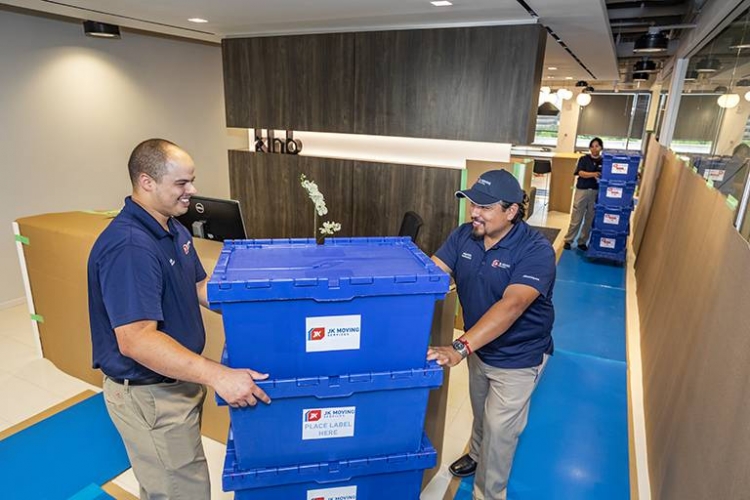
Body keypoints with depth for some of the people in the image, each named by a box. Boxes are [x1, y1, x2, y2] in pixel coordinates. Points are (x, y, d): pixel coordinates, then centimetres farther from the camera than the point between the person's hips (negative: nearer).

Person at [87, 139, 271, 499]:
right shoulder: (129, 247, -28)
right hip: (149, 395, -9)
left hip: (177, 380, 9)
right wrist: (218, 375, -39)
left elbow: (200, 287, 12)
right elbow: (136, 340, -34)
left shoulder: (174, 230, 5)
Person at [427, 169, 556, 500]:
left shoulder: (536, 250, -29)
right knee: (480, 413, 28)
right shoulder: (463, 236, -12)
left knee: (498, 428, 10)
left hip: (518, 357, -5)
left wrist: (460, 348, -52)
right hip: (479, 347, 5)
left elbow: (512, 306, -42)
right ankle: (476, 454, 57)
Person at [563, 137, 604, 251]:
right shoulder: (584, 159, 3)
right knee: (576, 218, 0)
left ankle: (582, 242, 19)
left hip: (596, 192, 2)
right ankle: (568, 240, 11)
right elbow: (580, 173, -10)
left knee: (590, 219, 8)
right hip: (582, 190, -2)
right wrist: (594, 174, -25)